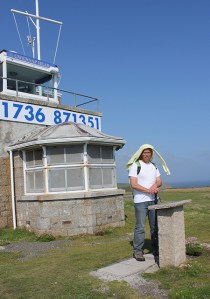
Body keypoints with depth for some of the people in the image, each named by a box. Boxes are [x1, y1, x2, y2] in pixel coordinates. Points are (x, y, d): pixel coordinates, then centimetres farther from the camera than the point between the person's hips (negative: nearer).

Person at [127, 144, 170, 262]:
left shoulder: (154, 166, 14)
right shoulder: (135, 166, -6)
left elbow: (159, 181, 11)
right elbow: (133, 184, -13)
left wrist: (155, 185, -13)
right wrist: (148, 190, -20)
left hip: (153, 200, 6)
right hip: (140, 201, -6)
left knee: (155, 226, 11)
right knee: (140, 227, -5)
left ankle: (156, 249, 23)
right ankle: (137, 251, 4)